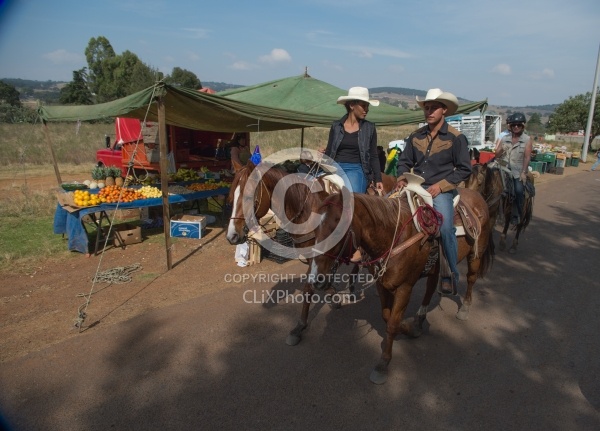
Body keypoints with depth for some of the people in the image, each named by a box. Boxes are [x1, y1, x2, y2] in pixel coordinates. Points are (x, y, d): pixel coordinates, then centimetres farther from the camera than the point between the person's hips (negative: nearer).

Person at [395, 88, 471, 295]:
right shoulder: (416, 136, 9)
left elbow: (464, 169, -3)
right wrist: (402, 177, -5)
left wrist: (441, 185, -14)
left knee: (446, 228, -26)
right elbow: (405, 161, 16)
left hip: (441, 190, -4)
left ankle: (451, 275, -4)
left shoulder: (456, 138, -2)